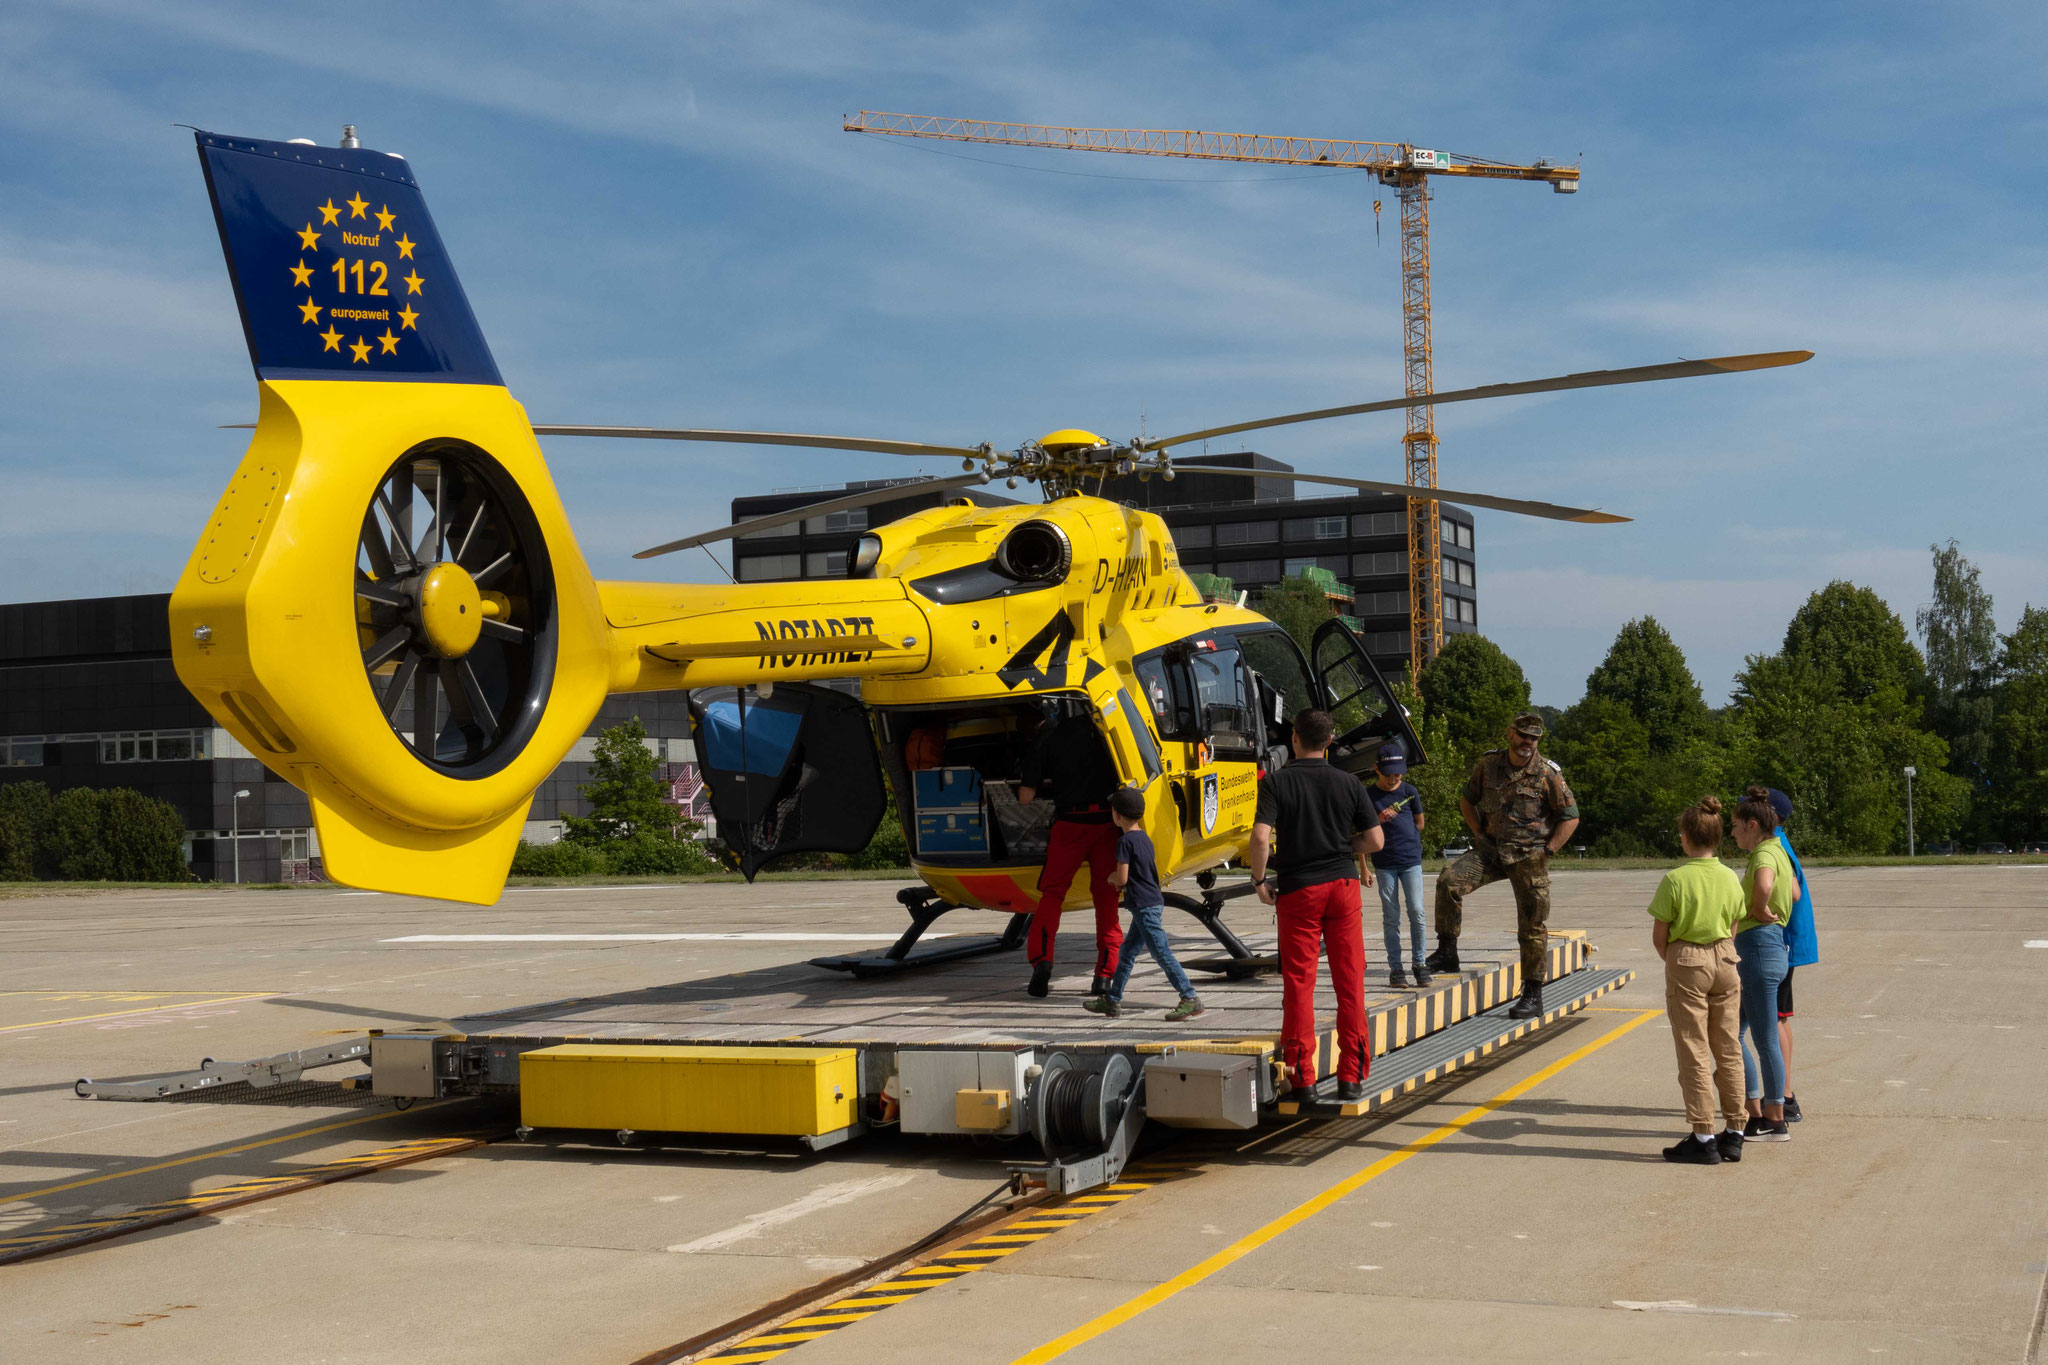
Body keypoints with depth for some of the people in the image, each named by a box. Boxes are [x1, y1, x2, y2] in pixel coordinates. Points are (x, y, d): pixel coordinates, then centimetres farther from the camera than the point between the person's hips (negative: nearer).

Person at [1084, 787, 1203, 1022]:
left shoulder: (1125, 840, -14)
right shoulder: (1145, 838, 13)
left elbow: (1122, 878, -18)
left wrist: (1111, 877, 4)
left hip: (1144, 906, -10)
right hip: (1154, 902, 10)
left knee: (1162, 953, -9)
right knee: (1127, 952, 15)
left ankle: (1190, 999, -10)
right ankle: (1112, 1000, 22)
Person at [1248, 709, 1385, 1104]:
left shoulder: (1277, 782, -5)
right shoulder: (1349, 783, 2)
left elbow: (1261, 837, -17)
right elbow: (1375, 840, 1)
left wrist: (1260, 881, -3)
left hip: (1298, 889, -2)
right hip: (1343, 883, 2)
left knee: (1298, 984, 4)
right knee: (1350, 982, 7)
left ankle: (1302, 1078, 4)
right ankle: (1352, 1077, 7)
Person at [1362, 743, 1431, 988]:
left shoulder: (1409, 791, 4)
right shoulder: (1368, 795, 0)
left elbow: (1419, 823, 15)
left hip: (1411, 860, 1)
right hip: (1384, 864, -1)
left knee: (1416, 912, -6)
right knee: (1391, 917, 2)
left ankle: (1420, 963, 5)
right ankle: (1395, 968, 7)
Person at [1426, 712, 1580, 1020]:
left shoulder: (1548, 773, -9)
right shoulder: (1489, 764, 0)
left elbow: (1570, 816, -3)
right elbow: (1467, 800, 15)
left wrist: (1548, 851, -8)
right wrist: (1478, 833, 3)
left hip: (1529, 858, -3)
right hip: (1491, 850, 3)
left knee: (1533, 926, 2)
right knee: (1449, 880, -21)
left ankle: (1533, 996, 11)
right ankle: (1447, 952, -11)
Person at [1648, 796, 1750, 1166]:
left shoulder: (1675, 879, -13)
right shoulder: (1731, 878, 0)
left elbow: (1659, 937, -9)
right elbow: (1733, 929, 7)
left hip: (1686, 964, -5)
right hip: (1725, 962, 5)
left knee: (1694, 1052, 0)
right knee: (1729, 1049, 11)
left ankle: (1704, 1138, 1)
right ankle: (1734, 1133, 16)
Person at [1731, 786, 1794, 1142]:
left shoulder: (1765, 854, -15)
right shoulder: (1775, 851, 16)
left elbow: (1764, 885, -38)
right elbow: (1795, 891, 32)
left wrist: (1759, 909, -20)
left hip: (1760, 949, -11)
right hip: (1753, 951, 11)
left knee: (1764, 1040, -2)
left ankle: (1775, 1123, 6)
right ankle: (1756, 1115, 18)